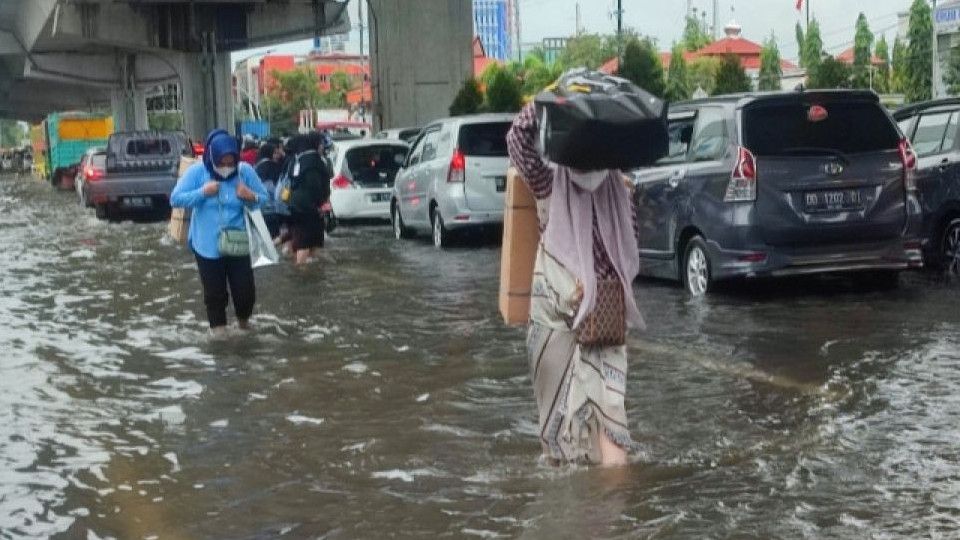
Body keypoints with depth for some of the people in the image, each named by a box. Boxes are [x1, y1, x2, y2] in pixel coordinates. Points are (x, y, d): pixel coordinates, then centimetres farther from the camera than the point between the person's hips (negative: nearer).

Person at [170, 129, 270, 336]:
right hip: (207, 245, -1)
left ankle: (244, 319, 34)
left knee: (245, 288, 4)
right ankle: (218, 327, 27)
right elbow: (175, 199, -11)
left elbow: (264, 198, 2)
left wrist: (252, 197, -20)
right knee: (215, 291, 9)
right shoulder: (196, 172, -11)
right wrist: (202, 192, -22)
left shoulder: (245, 171, -8)